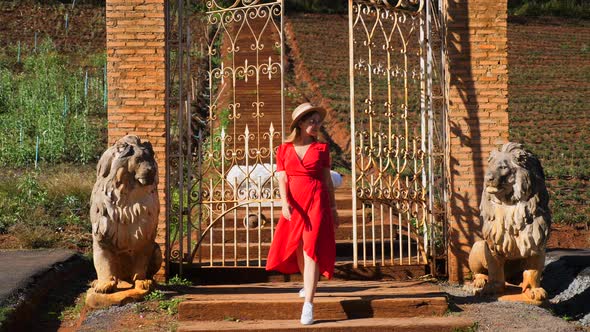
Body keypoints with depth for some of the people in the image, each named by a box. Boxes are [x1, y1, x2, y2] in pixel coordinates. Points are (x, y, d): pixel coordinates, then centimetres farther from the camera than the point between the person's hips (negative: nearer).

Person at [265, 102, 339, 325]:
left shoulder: (321, 148, 6)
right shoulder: (284, 149, 6)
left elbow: (327, 180, 8)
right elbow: (282, 179, -2)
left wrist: (333, 209, 7)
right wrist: (285, 202, -19)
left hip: (317, 202, -2)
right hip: (294, 204, 2)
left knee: (311, 249, -11)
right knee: (297, 248, 14)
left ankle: (308, 304, -15)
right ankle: (309, 284, 43)